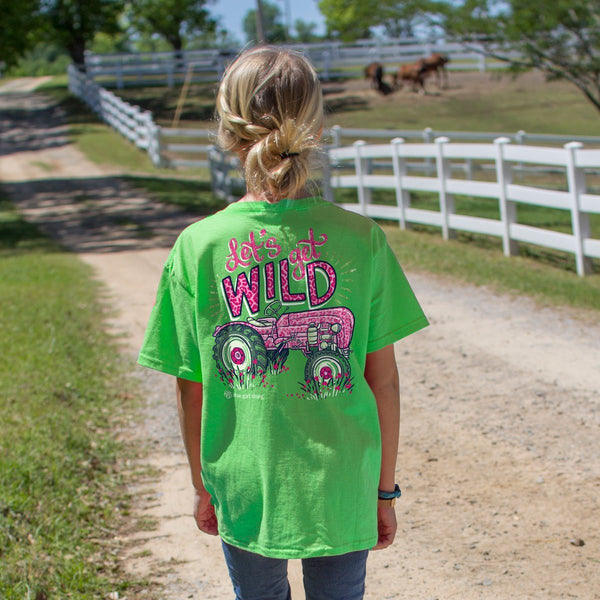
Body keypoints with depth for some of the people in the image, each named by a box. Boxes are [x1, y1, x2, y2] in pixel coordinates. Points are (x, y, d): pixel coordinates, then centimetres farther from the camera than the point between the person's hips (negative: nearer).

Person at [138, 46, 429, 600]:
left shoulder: (198, 248, -11)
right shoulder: (361, 240, -11)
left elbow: (192, 390, -3)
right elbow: (383, 379, -5)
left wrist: (201, 484, 12)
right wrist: (385, 488, 7)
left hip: (245, 493, 1)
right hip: (342, 491, 0)